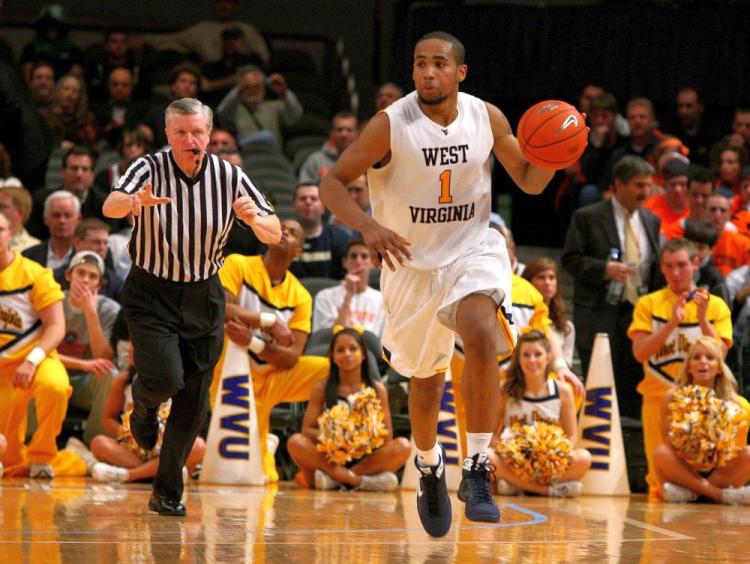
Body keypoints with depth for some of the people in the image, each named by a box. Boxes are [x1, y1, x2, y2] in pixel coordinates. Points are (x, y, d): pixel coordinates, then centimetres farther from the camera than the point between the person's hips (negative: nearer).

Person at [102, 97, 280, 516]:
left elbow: (275, 235, -6)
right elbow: (111, 206, -32)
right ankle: (144, 404, 16)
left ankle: (168, 492, 18)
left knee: (194, 402, 3)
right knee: (165, 378, -22)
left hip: (204, 297, 3)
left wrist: (255, 219, -29)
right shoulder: (150, 170, -13)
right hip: (150, 294, -3)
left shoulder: (228, 176, -6)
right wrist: (134, 201, -55)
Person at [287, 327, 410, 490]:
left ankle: (332, 477, -30)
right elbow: (307, 429, 1)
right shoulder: (321, 389, 6)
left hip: (365, 459, 1)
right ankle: (361, 480, -33)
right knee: (296, 442, -26)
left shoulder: (377, 389, 6)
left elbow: (387, 437, 4)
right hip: (330, 458, 0)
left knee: (403, 446, -25)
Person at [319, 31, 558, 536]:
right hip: (413, 262, 0)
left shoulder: (487, 117, -7)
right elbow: (332, 183, -14)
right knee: (427, 380, 14)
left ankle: (477, 471, -24)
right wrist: (369, 227, -32)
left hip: (473, 249, 0)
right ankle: (430, 468, 45)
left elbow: (530, 181, 5)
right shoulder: (390, 125, -16)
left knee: (483, 336, -30)